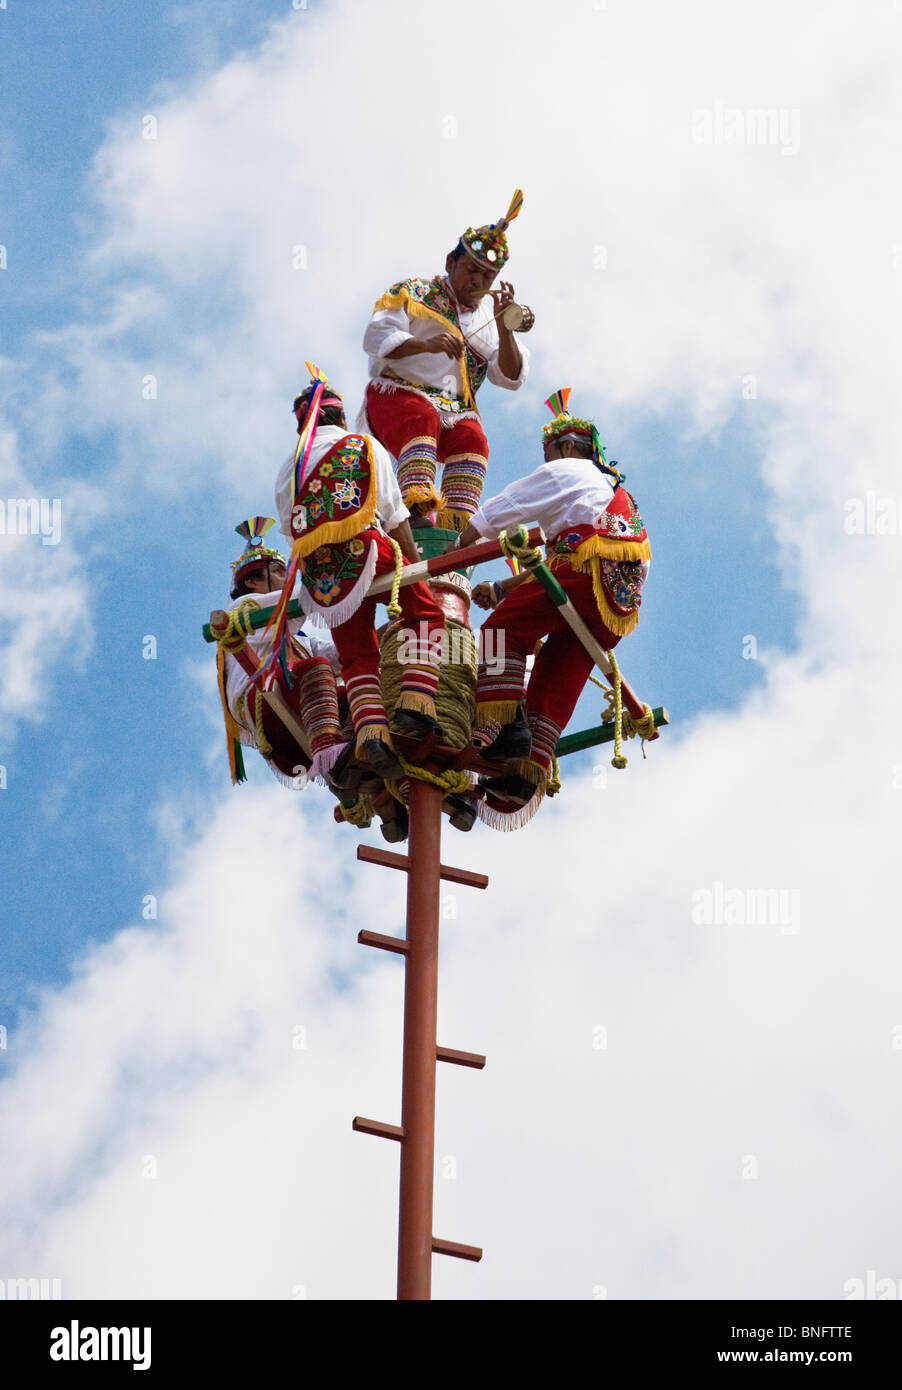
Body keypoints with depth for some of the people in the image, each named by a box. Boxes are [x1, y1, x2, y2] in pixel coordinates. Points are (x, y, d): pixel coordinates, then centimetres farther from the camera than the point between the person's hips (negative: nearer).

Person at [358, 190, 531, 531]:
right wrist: (425, 344, -24)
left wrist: (503, 325, -7)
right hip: (398, 395, -4)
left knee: (472, 439, -29)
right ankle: (415, 503, -56)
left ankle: (456, 525, -41)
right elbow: (375, 337, -7)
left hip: (455, 411, 4)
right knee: (423, 418, -37)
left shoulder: (489, 316, 20)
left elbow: (511, 378, 8)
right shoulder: (412, 294, 8)